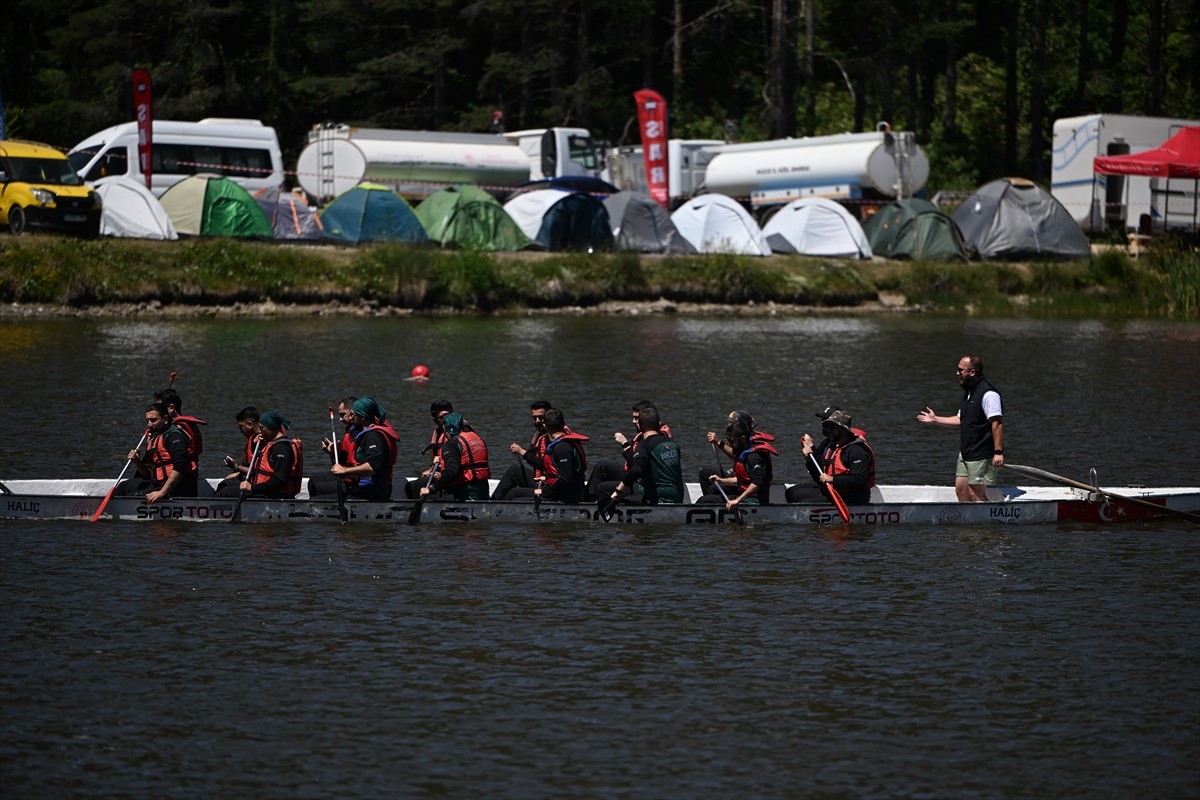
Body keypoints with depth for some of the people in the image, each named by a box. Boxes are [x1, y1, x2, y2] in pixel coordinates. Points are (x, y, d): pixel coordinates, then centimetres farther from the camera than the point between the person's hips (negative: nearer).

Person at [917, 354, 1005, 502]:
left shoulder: (988, 394, -17)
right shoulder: (968, 393, 16)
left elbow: (997, 423, -22)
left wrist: (998, 452, -27)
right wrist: (935, 419, 27)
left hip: (982, 456, -10)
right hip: (965, 454, 10)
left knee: (976, 495, -11)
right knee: (961, 489, 10)